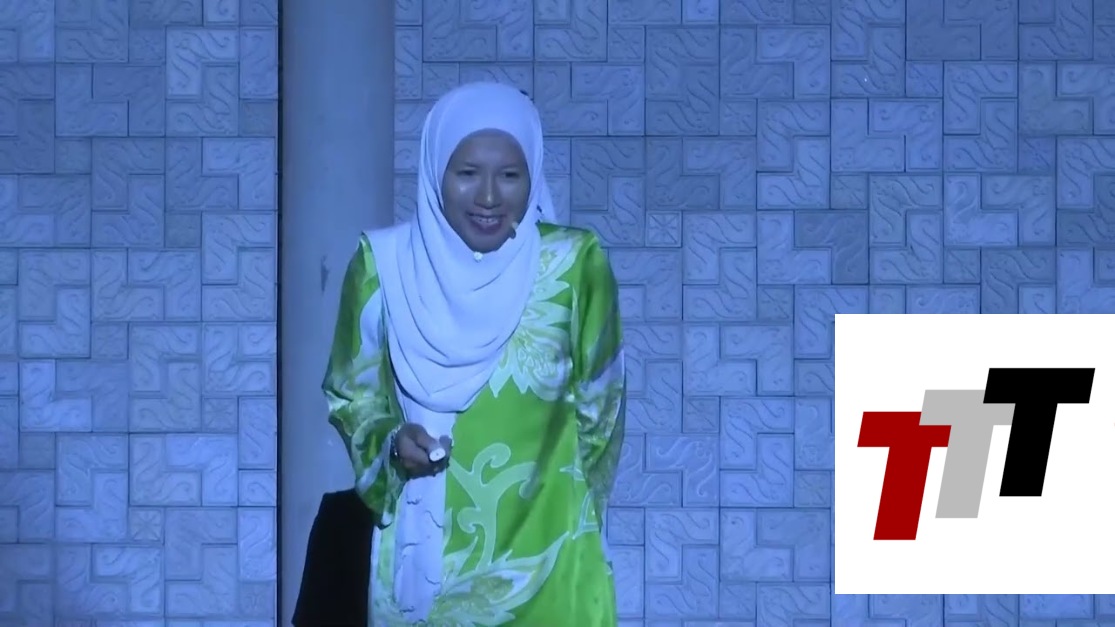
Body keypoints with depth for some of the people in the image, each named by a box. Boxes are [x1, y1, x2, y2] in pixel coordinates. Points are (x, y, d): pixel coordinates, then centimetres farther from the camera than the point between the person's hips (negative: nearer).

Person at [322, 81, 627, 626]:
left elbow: (599, 406, 5)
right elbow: (350, 396, 6)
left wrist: (571, 517, 8)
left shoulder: (573, 265, -6)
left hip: (544, 560, -1)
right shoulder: (386, 264, -4)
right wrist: (391, 443, -13)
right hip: (425, 557, 1)